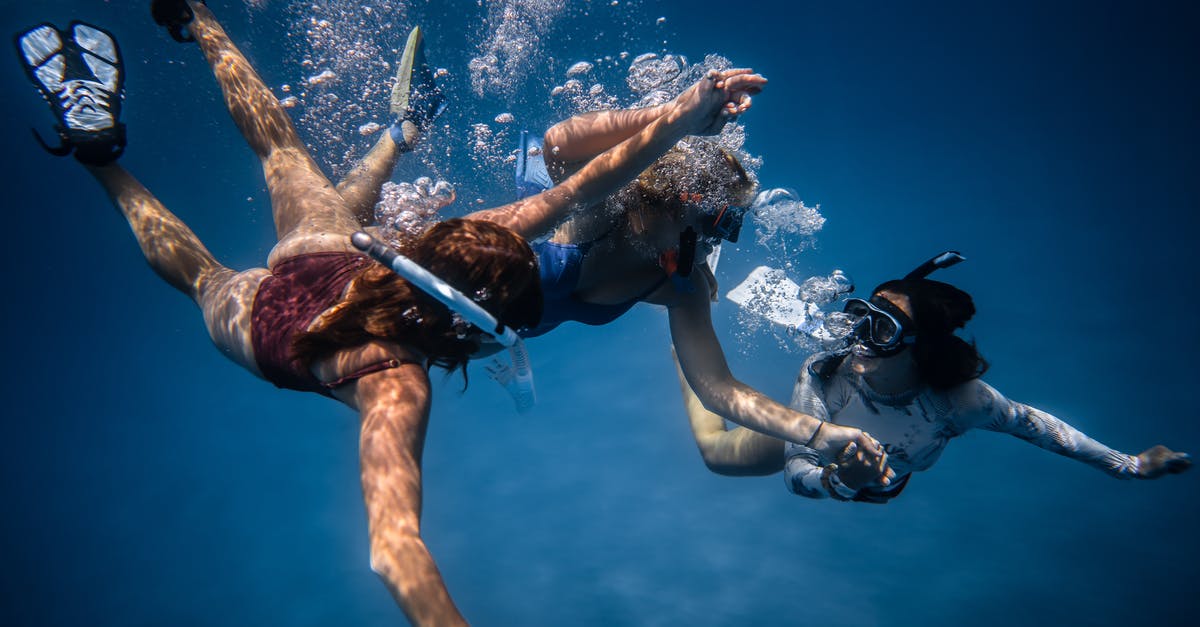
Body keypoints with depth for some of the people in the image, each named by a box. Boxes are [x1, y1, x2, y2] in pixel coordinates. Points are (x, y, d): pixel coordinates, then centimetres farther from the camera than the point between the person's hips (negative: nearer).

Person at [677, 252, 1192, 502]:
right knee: (715, 451, 18)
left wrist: (1129, 466, -11)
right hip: (813, 442, -2)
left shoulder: (961, 399, -41)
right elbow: (795, 471, -37)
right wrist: (835, 480, -61)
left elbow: (1027, 421, -20)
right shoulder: (825, 375, -44)